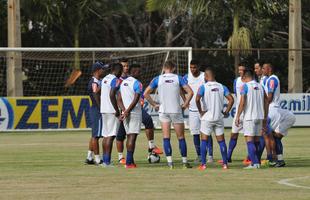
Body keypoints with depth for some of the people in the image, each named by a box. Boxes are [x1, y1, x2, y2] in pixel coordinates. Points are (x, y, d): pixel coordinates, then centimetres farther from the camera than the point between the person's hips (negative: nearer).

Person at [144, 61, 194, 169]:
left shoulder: (157, 79, 4)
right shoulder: (178, 78, 1)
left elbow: (146, 93, 0)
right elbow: (190, 92, -6)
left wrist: (154, 104, 7)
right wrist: (185, 104, 3)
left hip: (163, 111, 1)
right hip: (176, 111, -1)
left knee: (166, 137, 3)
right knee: (181, 137, 9)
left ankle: (169, 162, -6)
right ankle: (185, 162, 12)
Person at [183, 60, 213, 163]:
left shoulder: (205, 76, -4)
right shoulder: (186, 77, 3)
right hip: (192, 109, 3)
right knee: (195, 133, 4)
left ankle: (210, 155, -4)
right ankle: (199, 155, 13)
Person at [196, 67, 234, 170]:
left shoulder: (203, 87, -6)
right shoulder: (222, 87, 4)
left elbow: (197, 99, -20)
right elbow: (231, 99, -2)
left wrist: (200, 111, -8)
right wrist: (226, 111, 6)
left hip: (207, 117, -3)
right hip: (219, 118, 3)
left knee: (204, 140, 4)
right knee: (221, 140, 10)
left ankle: (203, 164, 0)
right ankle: (225, 163, 8)